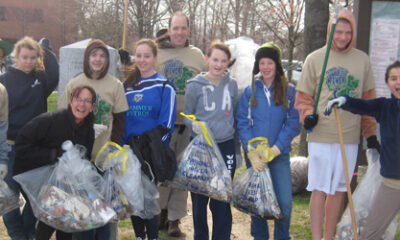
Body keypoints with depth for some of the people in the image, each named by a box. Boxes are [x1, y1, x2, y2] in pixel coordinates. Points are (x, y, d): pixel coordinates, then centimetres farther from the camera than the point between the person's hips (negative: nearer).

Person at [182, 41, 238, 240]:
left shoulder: (232, 85, 8)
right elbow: (187, 116, 6)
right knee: (199, 196, 6)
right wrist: (194, 125, -17)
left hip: (226, 146, 2)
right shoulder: (195, 85, -1)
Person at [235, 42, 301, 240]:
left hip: (280, 155, -1)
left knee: (285, 202, -6)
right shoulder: (250, 91, 4)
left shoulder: (289, 91, 1)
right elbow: (242, 123, 0)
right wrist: (251, 153, -10)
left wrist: (275, 149, -12)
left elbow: (294, 123, -3)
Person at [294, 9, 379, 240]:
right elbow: (303, 96, 6)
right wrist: (308, 115, -13)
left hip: (350, 137, 3)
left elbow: (368, 99, 14)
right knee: (320, 189, -2)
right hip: (321, 136, -2)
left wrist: (371, 133, 12)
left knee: (338, 189, 10)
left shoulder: (362, 60, 8)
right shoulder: (315, 58, 1)